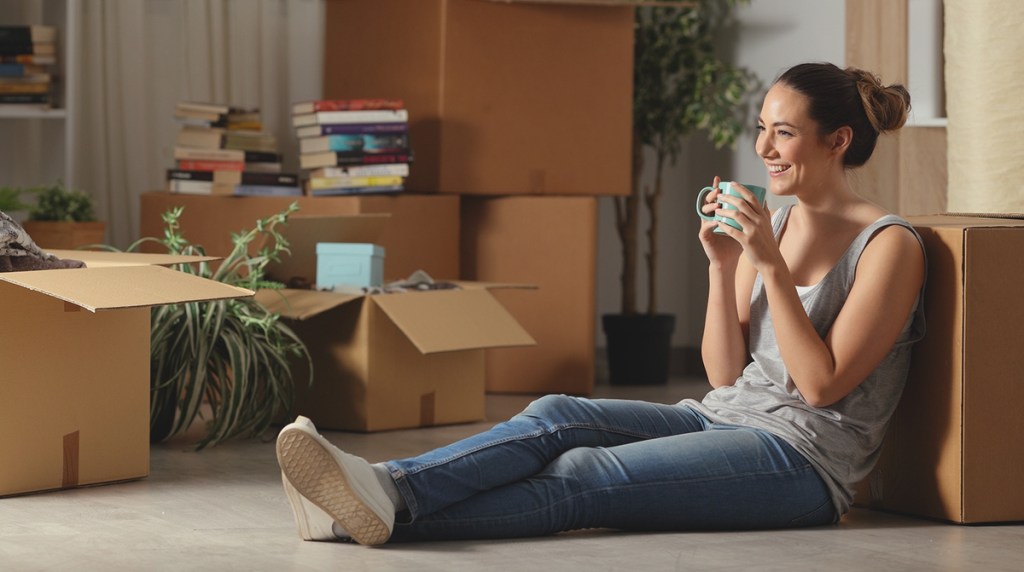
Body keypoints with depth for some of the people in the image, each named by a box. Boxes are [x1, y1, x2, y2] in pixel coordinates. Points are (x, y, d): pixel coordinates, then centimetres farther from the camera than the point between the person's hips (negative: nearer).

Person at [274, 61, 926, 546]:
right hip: (723, 417, 7)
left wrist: (772, 265, -17)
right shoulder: (772, 223, 15)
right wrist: (723, 265, -3)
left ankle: (393, 510, -44)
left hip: (802, 454, -7)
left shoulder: (890, 246, -7)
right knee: (556, 417, -20)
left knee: (583, 478, -28)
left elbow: (822, 385, -13)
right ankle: (383, 487, -39)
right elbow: (726, 372, 11)